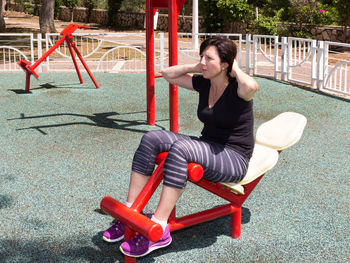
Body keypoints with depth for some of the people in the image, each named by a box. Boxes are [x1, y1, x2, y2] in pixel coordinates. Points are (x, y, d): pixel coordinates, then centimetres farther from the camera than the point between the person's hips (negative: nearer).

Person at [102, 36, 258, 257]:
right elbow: (169, 74, 17)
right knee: (152, 138, -12)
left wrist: (236, 69, -19)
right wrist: (195, 67, 4)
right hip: (207, 147, 8)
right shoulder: (204, 83, 7)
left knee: (180, 148, -35)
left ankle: (158, 230, -35)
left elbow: (251, 86, -40)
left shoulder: (237, 88, -14)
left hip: (235, 159, -8)